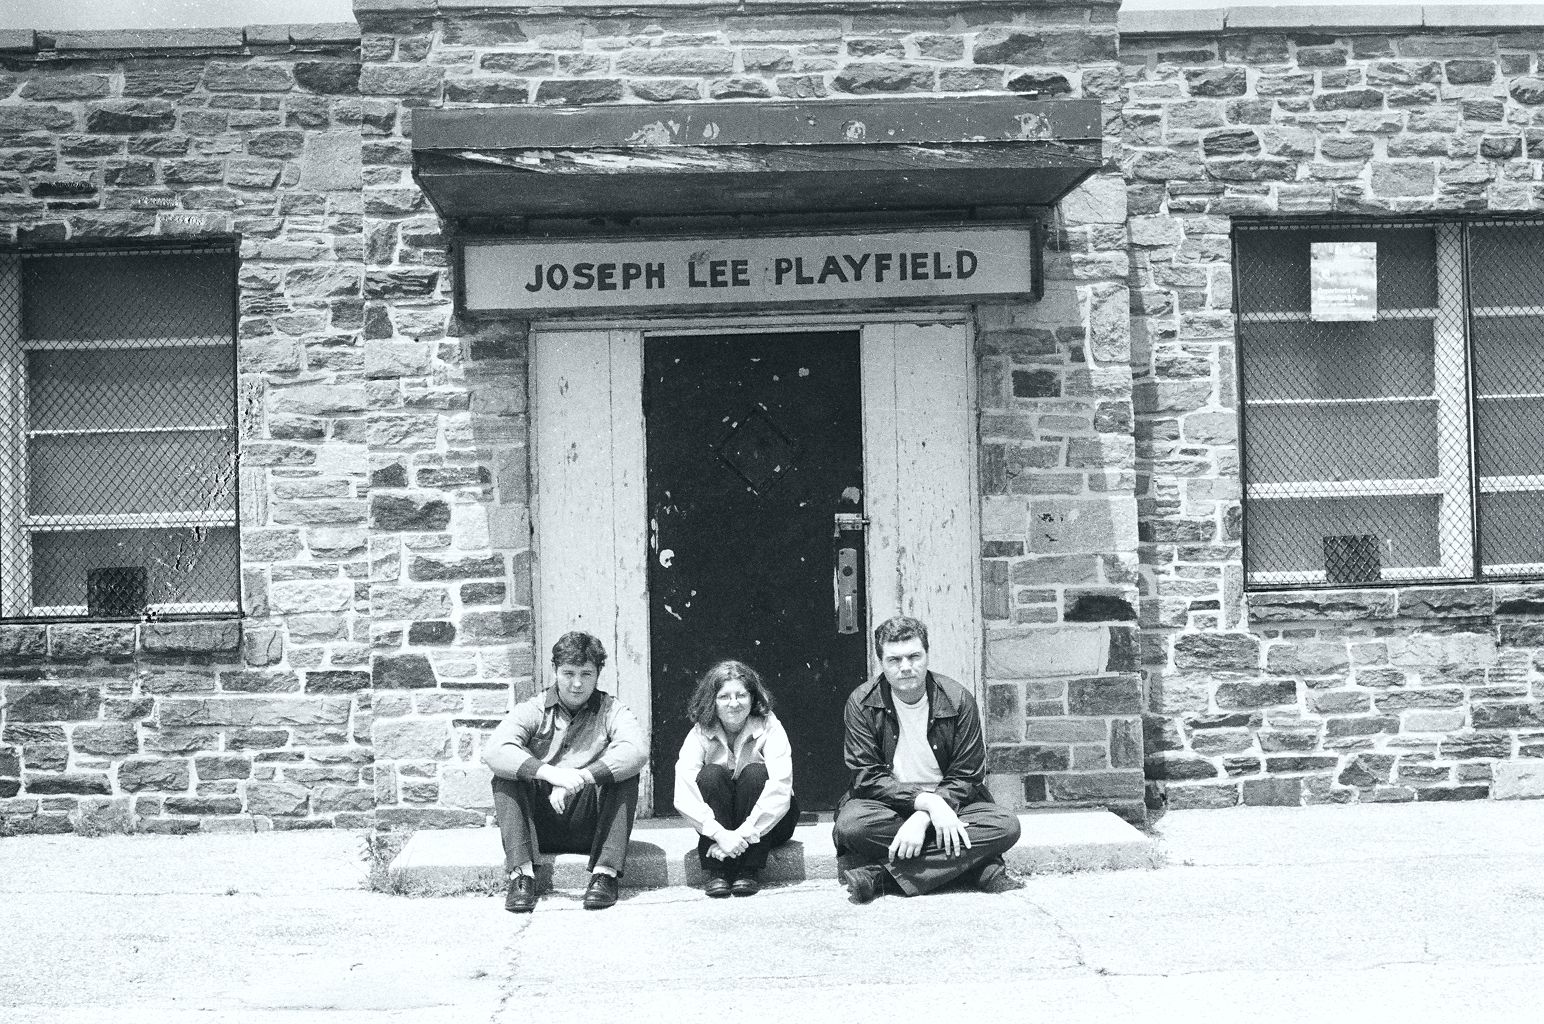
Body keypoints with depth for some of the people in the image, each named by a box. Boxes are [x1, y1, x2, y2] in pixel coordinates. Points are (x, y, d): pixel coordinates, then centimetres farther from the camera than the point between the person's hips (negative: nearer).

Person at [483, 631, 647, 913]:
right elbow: (494, 751, -20)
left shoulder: (612, 711, 1)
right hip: (540, 826, 1)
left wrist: (580, 778, -33)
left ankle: (605, 872, -28)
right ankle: (521, 874, -29)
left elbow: (637, 750, -22)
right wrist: (550, 773, -36)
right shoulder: (532, 710, 1)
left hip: (591, 826, 0)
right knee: (505, 777, -21)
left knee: (625, 773, -23)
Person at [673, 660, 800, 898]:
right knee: (711, 774, -25)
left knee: (754, 773, -28)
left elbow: (780, 788, -28)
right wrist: (719, 833, -36)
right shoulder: (701, 733, -11)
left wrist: (744, 833, -35)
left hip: (768, 823, -1)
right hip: (717, 827, 1)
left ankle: (749, 871, -24)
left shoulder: (769, 727, -15)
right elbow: (683, 795, -23)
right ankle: (717, 871, -26)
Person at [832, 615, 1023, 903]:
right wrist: (927, 801, -25)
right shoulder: (863, 703, -7)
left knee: (1006, 827, -27)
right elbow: (867, 777, -11)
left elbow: (965, 779, -8)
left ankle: (883, 875, -31)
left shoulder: (957, 700, -7)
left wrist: (921, 820, -24)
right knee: (851, 824, -35)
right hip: (886, 804, -1)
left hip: (948, 803, 1)